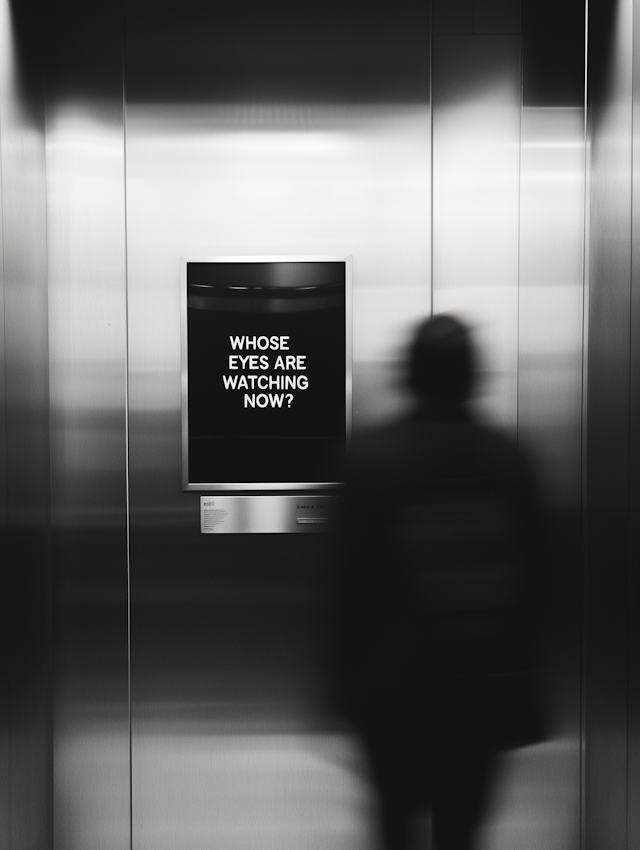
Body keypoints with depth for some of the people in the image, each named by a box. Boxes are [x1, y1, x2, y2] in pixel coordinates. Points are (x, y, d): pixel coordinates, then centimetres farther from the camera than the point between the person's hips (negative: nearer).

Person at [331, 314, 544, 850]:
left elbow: (355, 577, -10)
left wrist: (346, 671, 2)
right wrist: (516, 661, 14)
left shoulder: (373, 456, -13)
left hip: (395, 687, -2)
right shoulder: (510, 458, -4)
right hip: (486, 685, 2)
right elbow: (531, 577, 1)